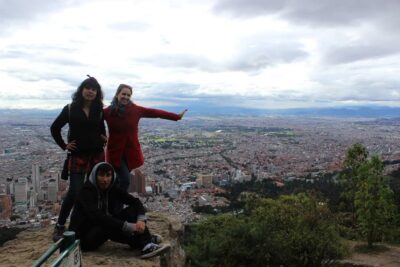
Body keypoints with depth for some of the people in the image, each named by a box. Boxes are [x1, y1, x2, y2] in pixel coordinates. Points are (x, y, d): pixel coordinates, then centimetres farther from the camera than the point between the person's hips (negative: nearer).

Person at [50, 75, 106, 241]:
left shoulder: (99, 111, 5)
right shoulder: (70, 109, -3)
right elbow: (54, 128, 5)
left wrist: (104, 139, 3)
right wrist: (64, 146, -1)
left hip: (97, 155, 3)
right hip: (78, 156, -3)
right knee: (75, 191, -8)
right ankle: (60, 226, 8)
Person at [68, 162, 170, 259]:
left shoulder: (111, 188, -4)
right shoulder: (86, 192, -22)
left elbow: (135, 201, -6)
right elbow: (97, 217, -36)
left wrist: (141, 219, -27)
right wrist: (129, 227, -38)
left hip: (102, 229, 7)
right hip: (83, 238, -7)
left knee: (132, 209, -9)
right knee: (110, 225, -34)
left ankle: (145, 242, -21)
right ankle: (145, 244, -23)